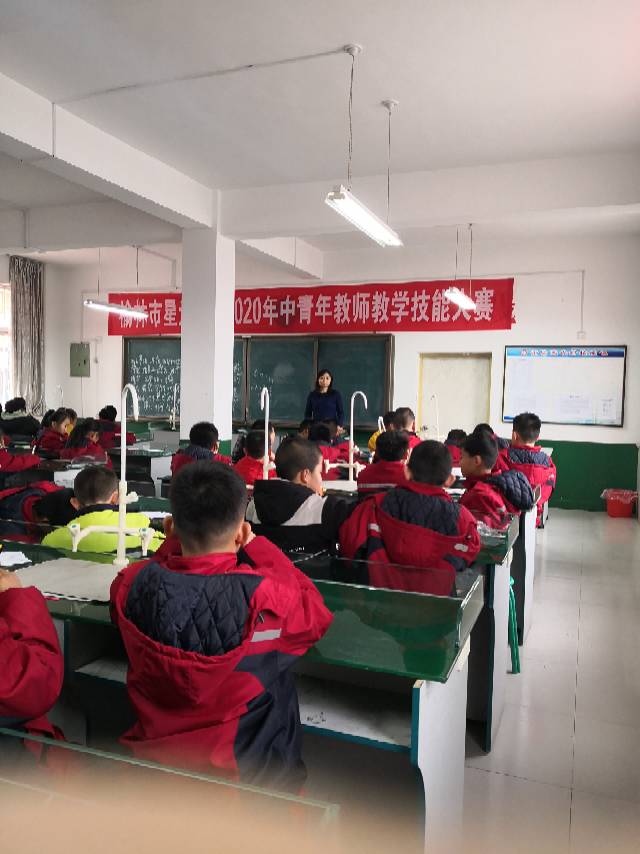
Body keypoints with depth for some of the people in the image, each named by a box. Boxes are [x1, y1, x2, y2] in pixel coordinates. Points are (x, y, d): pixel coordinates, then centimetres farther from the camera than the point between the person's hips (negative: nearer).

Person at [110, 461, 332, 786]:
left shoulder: (133, 585, -17)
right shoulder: (263, 596, -28)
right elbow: (317, 615, -7)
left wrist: (173, 542, -1)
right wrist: (257, 548, -7)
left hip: (152, 753, 4)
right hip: (244, 768, -4)